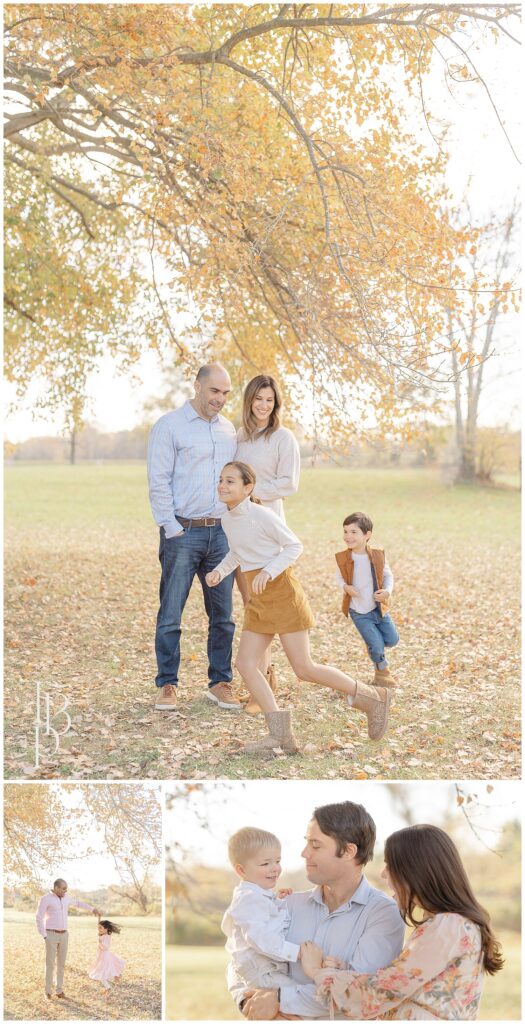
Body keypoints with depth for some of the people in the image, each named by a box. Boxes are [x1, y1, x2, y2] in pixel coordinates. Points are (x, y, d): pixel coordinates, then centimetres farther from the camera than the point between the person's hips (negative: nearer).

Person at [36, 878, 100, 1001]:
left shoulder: (66, 897, 7)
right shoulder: (45, 899, -13)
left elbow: (77, 903, 28)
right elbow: (39, 918, -13)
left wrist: (92, 908, 33)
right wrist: (44, 936, -15)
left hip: (63, 935, 5)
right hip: (51, 935, -5)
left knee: (61, 963, 6)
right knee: (50, 964, -3)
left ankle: (59, 990, 15)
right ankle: (48, 991, 8)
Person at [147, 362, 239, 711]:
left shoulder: (229, 429, 13)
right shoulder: (169, 426, -3)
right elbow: (158, 483, -6)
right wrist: (172, 529, -11)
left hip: (221, 533, 5)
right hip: (182, 532, -5)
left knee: (222, 615, 7)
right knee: (170, 614, -1)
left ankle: (220, 683, 16)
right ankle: (167, 685, 7)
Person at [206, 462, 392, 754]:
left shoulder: (261, 514, -16)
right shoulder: (227, 519, 7)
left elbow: (294, 546, -11)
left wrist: (267, 572, -23)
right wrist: (219, 571, 5)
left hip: (282, 593, -8)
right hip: (259, 601, 8)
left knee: (304, 669, -7)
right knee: (245, 664, -4)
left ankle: (371, 697, 10)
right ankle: (279, 735, -2)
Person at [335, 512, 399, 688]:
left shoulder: (377, 555, -13)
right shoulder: (343, 558, -15)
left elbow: (388, 575, 0)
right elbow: (340, 577, 2)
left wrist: (387, 591, -18)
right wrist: (345, 587, -20)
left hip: (378, 607, 2)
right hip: (359, 612, -2)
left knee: (393, 639, 7)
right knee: (377, 646, -6)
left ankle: (373, 645, 37)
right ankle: (382, 672, 22)